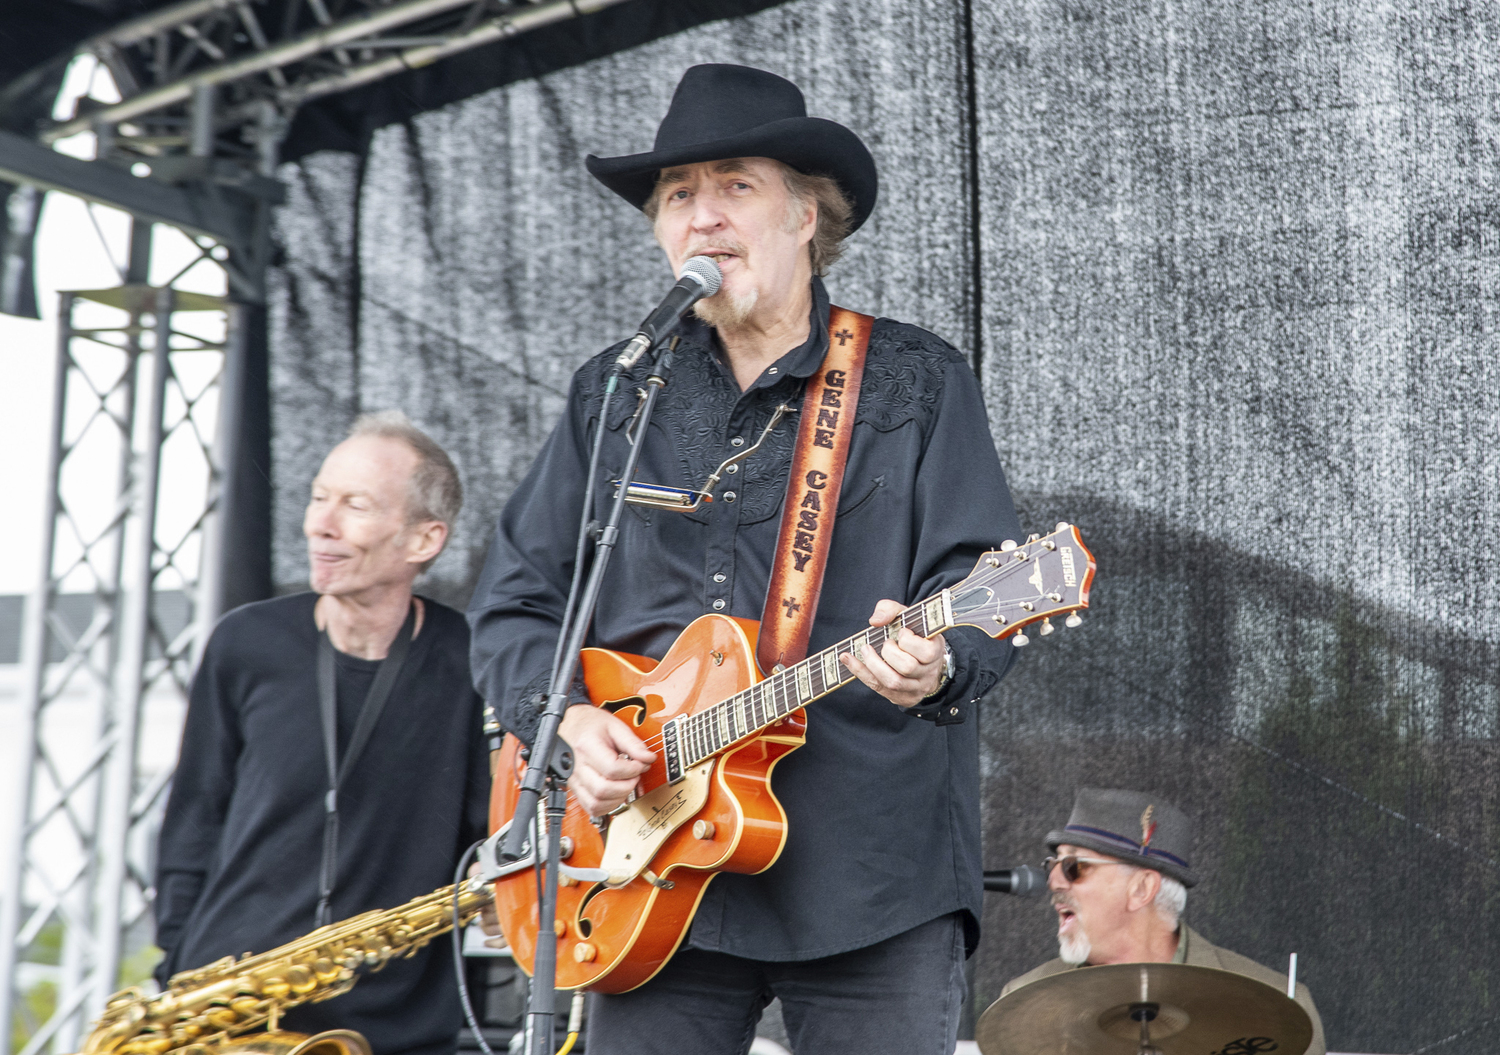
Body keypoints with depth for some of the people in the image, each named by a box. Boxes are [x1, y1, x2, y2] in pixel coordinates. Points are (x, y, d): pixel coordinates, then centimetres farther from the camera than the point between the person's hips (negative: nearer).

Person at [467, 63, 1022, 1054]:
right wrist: (568, 716, -3)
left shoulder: (918, 382, 7)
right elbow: (512, 602, 16)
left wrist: (935, 663, -24)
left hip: (871, 874, -2)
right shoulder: (611, 396, 15)